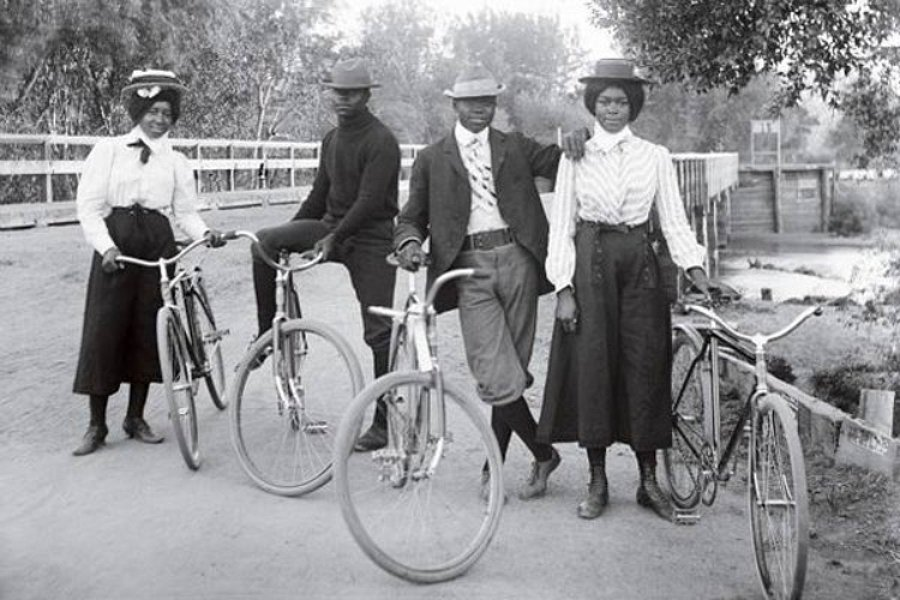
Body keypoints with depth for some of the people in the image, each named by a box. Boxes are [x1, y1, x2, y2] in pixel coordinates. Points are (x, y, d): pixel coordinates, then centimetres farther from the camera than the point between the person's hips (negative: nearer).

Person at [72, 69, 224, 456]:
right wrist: (106, 246, -16)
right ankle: (96, 424, 9)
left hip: (158, 246, 2)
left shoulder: (176, 162, 11)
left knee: (148, 333, 5)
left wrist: (205, 233, -15)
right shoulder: (108, 150, 4)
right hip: (116, 246, -2)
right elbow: (88, 206, -2)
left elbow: (186, 212, 6)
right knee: (104, 332, -2)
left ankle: (136, 418, 20)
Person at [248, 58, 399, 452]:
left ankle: (383, 421, 5)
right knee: (264, 242, -16)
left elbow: (369, 201, -21)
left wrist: (333, 238, -29)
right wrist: (292, 233, 16)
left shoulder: (381, 141, -12)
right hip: (330, 227, 7)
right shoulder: (332, 139, 13)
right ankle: (267, 335, -6)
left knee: (378, 332, -5)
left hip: (370, 240, -7)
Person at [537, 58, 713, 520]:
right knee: (591, 366, -1)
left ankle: (649, 479, 10)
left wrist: (693, 266, -10)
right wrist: (563, 288, -4)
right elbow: (561, 225, 4)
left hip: (640, 264, 1)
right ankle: (597, 481, 11)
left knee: (645, 366, -1)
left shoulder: (655, 156, 8)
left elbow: (674, 221, 5)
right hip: (590, 262, 0)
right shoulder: (575, 158, 6)